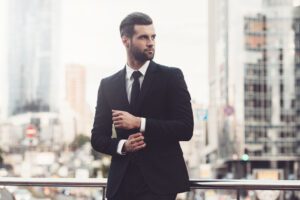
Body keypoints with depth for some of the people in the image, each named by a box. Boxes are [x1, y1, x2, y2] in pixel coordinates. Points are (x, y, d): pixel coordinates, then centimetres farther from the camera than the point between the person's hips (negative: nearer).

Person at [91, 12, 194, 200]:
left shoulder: (171, 76, 2)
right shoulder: (108, 85, 11)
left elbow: (186, 128, -6)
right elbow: (98, 137, 11)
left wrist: (140, 123, -13)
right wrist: (122, 145, -9)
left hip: (159, 180, -3)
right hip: (121, 182, 3)